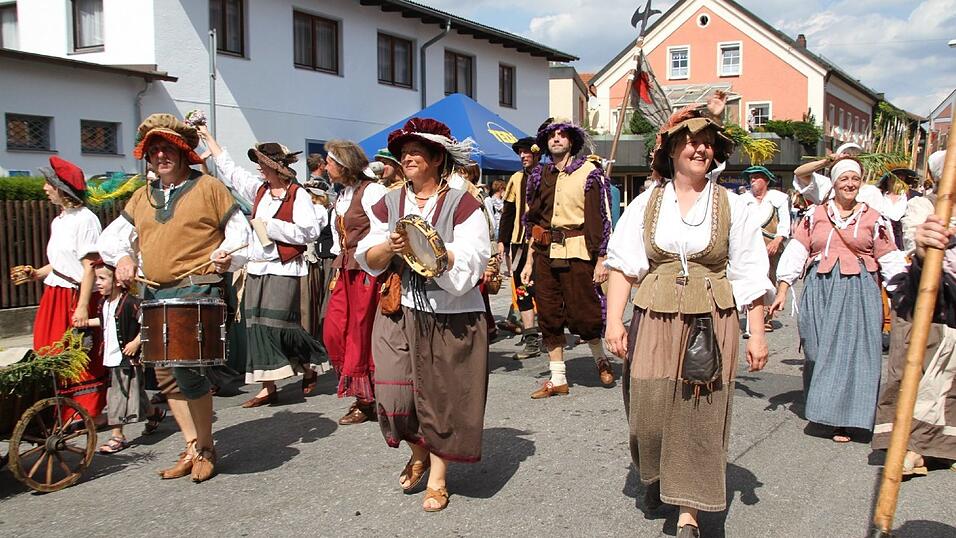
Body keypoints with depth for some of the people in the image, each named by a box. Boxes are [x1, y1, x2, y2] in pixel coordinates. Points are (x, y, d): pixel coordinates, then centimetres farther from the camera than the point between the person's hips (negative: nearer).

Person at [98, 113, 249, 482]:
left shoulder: (208, 187, 3)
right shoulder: (142, 197, 18)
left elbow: (239, 229, 6)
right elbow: (111, 237, 21)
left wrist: (227, 254, -12)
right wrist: (123, 257, 0)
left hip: (197, 289, -7)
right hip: (155, 293, 7)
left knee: (187, 368, -17)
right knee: (166, 376, 7)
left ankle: (205, 448, 0)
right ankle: (191, 449, 18)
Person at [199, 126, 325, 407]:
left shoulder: (298, 194, -7)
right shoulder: (259, 188, 13)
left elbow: (310, 231, -17)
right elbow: (229, 168, 24)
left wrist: (271, 226, -15)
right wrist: (208, 137, 30)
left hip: (283, 270, -7)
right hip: (256, 268, 7)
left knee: (280, 325, -8)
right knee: (258, 327, 3)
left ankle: (310, 366, 18)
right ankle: (268, 386, 8)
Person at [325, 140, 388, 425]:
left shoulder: (371, 191, -10)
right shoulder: (341, 197, 17)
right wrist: (338, 269, 17)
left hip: (368, 270, -8)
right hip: (346, 270, 8)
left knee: (360, 334, -3)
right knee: (333, 330, 2)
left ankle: (365, 401, 10)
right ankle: (361, 394, 15)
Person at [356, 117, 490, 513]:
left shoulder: (461, 204, -5)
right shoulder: (388, 204, 8)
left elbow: (468, 262, -12)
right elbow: (368, 259, 5)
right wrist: (390, 247, -15)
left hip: (451, 318, -3)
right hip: (399, 314, 3)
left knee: (442, 395, 4)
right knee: (394, 395, -3)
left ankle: (437, 477, 22)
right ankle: (419, 451, 28)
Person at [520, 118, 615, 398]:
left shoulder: (589, 173, -1)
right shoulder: (540, 176, 13)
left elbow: (602, 218, -4)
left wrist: (602, 259, -9)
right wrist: (529, 261, 14)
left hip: (577, 254, -5)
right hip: (545, 254, 5)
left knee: (582, 314, -2)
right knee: (549, 316, 6)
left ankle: (600, 359, 27)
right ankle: (557, 379, 16)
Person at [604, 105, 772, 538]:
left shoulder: (734, 207, 4)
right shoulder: (645, 204, 5)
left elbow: (750, 276, 4)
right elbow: (623, 264, 1)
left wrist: (756, 335, 0)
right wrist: (614, 321, -7)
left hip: (711, 323, 0)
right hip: (655, 320, 1)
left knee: (701, 416, 0)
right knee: (649, 409, -1)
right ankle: (656, 473, 32)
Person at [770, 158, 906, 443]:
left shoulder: (873, 218, 7)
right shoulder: (816, 215, 8)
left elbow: (890, 261, 7)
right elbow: (796, 252, 2)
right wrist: (782, 290, -5)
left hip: (859, 291, -1)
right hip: (819, 291, 1)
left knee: (852, 350, -3)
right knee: (819, 350, 3)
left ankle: (844, 419, 4)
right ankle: (821, 407, 22)